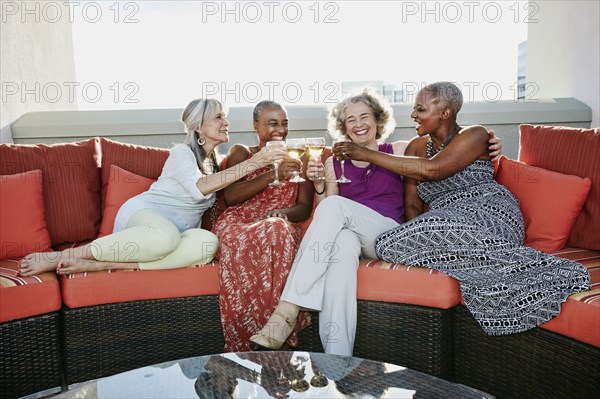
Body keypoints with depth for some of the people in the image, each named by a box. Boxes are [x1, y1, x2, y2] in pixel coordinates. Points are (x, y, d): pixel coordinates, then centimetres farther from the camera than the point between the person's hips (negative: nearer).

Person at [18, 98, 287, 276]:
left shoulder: (216, 163, 19)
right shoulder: (182, 151, -3)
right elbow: (200, 187, -21)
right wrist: (251, 164, -24)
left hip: (177, 232, 5)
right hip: (143, 214, -5)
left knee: (207, 242, -32)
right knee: (167, 234, -43)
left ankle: (97, 265, -32)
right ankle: (61, 257, -26)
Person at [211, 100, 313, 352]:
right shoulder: (240, 153, 19)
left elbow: (304, 208, 11)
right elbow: (230, 196, 1)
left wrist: (282, 213, -14)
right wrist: (272, 175, -11)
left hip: (280, 226, 1)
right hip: (238, 224, 0)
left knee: (278, 230, -39)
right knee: (238, 242, -39)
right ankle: (242, 345, -31)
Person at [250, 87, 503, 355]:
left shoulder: (399, 151, 13)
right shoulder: (334, 162, 18)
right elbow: (327, 221, 17)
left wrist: (488, 145, 0)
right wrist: (319, 186, -2)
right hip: (352, 236, 2)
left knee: (335, 205, -30)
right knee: (343, 242, -38)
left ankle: (286, 311, -37)